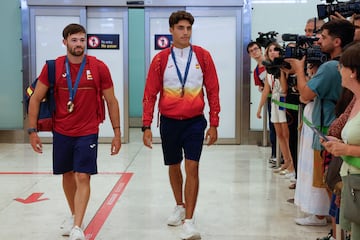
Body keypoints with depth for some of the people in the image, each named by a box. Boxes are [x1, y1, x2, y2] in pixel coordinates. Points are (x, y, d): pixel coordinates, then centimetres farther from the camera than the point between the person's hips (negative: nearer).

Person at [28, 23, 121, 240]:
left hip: (88, 132, -2)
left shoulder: (99, 68, -7)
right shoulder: (53, 67, -4)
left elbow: (112, 101, 1)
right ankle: (74, 216, 36)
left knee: (83, 177, -10)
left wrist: (117, 133, 0)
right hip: (62, 132, 2)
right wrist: (33, 130, -1)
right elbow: (36, 98, 3)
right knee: (67, 174, 15)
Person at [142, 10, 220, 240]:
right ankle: (180, 207, 38)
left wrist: (214, 124, -1)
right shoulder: (161, 59, -2)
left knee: (192, 168, -9)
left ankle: (189, 221, -3)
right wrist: (147, 126, -4)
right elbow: (150, 94, 0)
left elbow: (213, 90, 1)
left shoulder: (203, 56, -2)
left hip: (194, 122, -1)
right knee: (174, 167, 15)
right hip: (169, 122, 2)